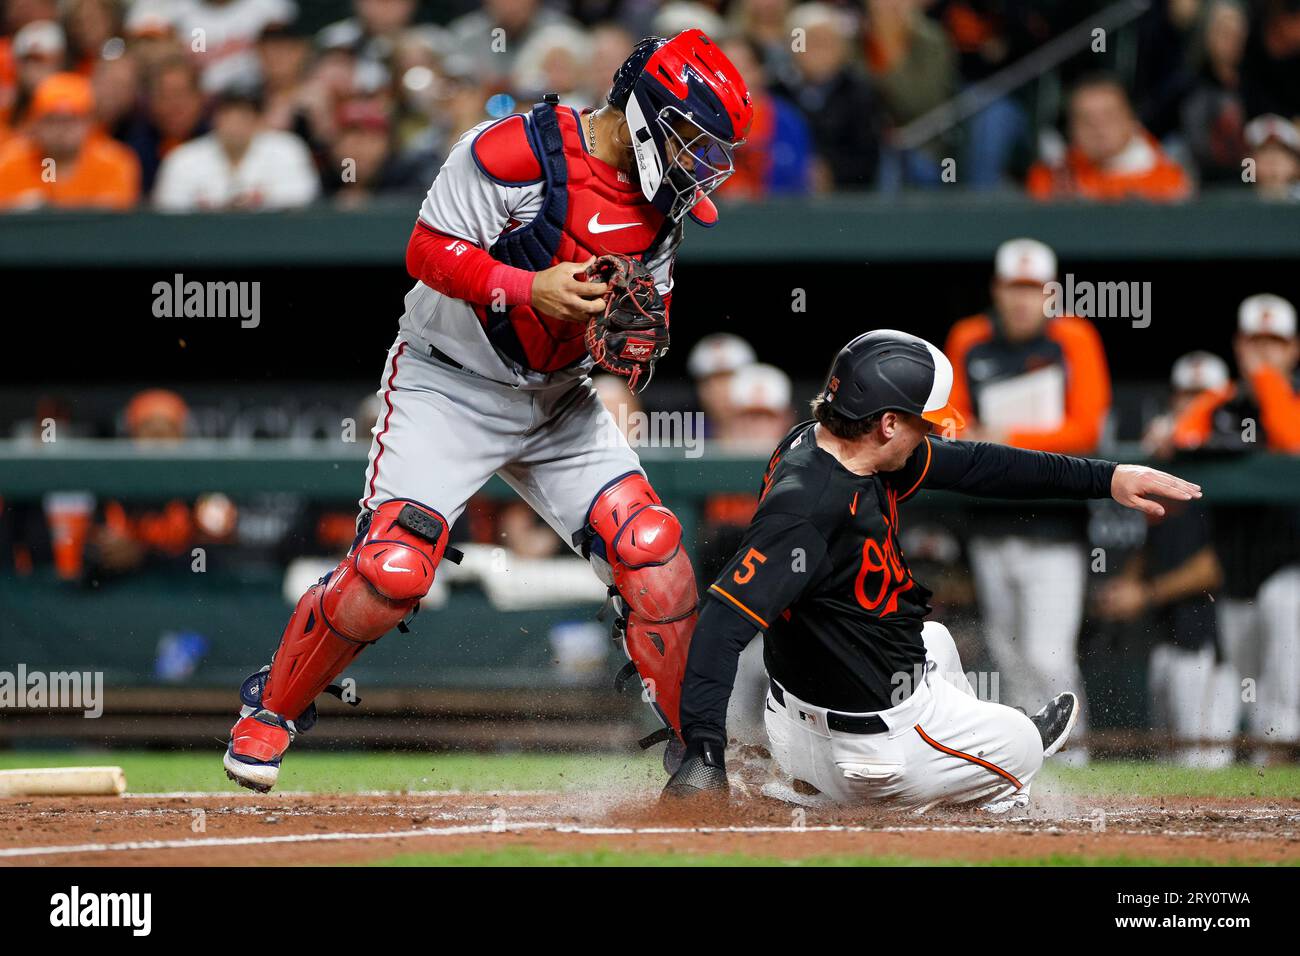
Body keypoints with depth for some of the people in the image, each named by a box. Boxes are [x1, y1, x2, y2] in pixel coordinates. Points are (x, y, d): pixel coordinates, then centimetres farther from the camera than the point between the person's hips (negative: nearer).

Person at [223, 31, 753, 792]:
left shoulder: (661, 201, 2)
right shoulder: (514, 153, -22)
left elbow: (650, 301, 13)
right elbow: (428, 250, -19)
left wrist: (639, 346, -10)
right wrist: (527, 288, -32)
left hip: (560, 401, 6)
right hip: (448, 386, -6)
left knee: (653, 554, -10)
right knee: (392, 570, -18)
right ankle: (273, 708, 6)